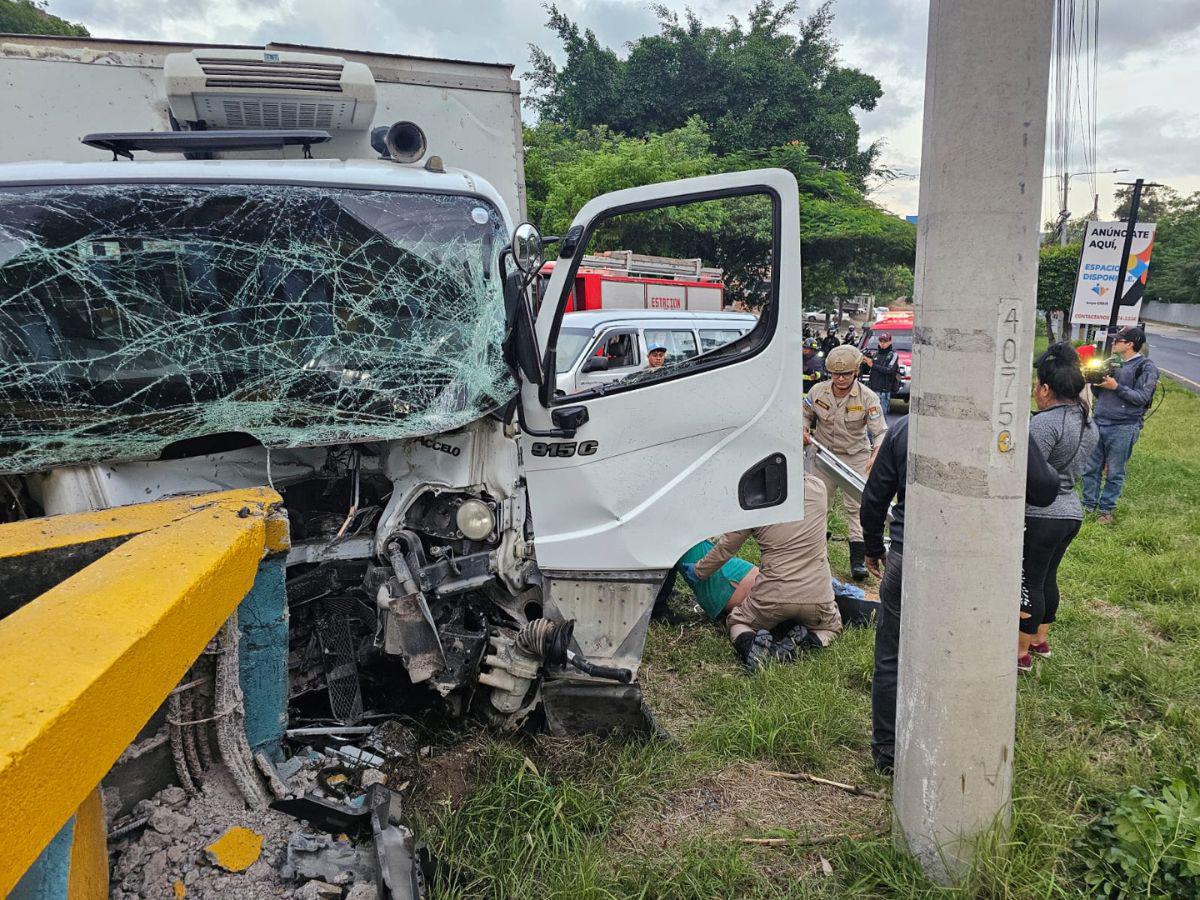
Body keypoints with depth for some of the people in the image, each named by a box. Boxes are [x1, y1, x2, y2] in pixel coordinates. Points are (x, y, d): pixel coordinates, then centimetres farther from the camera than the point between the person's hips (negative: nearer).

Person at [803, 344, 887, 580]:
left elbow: (880, 431, -21)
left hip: (856, 457, -3)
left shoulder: (867, 397, -19)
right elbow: (806, 414, 8)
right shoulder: (818, 392, -10)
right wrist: (804, 429, -14)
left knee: (855, 506, -4)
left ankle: (857, 560, -2)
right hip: (824, 453, 3)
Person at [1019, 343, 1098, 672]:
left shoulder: (1045, 423, -20)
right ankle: (1041, 640, 36)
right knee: (1047, 579, 21)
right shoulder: (1088, 422, 9)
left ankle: (1022, 654, 14)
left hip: (1040, 516, -9)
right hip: (1071, 511, 9)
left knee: (1029, 583, 3)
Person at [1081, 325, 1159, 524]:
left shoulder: (1146, 367, -5)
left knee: (1114, 472, 5)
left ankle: (1106, 509, 16)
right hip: (1099, 422, 5)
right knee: (1091, 468, 7)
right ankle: (1089, 505, 18)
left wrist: (1116, 387, -17)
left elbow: (1142, 397, -13)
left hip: (1123, 427, -5)